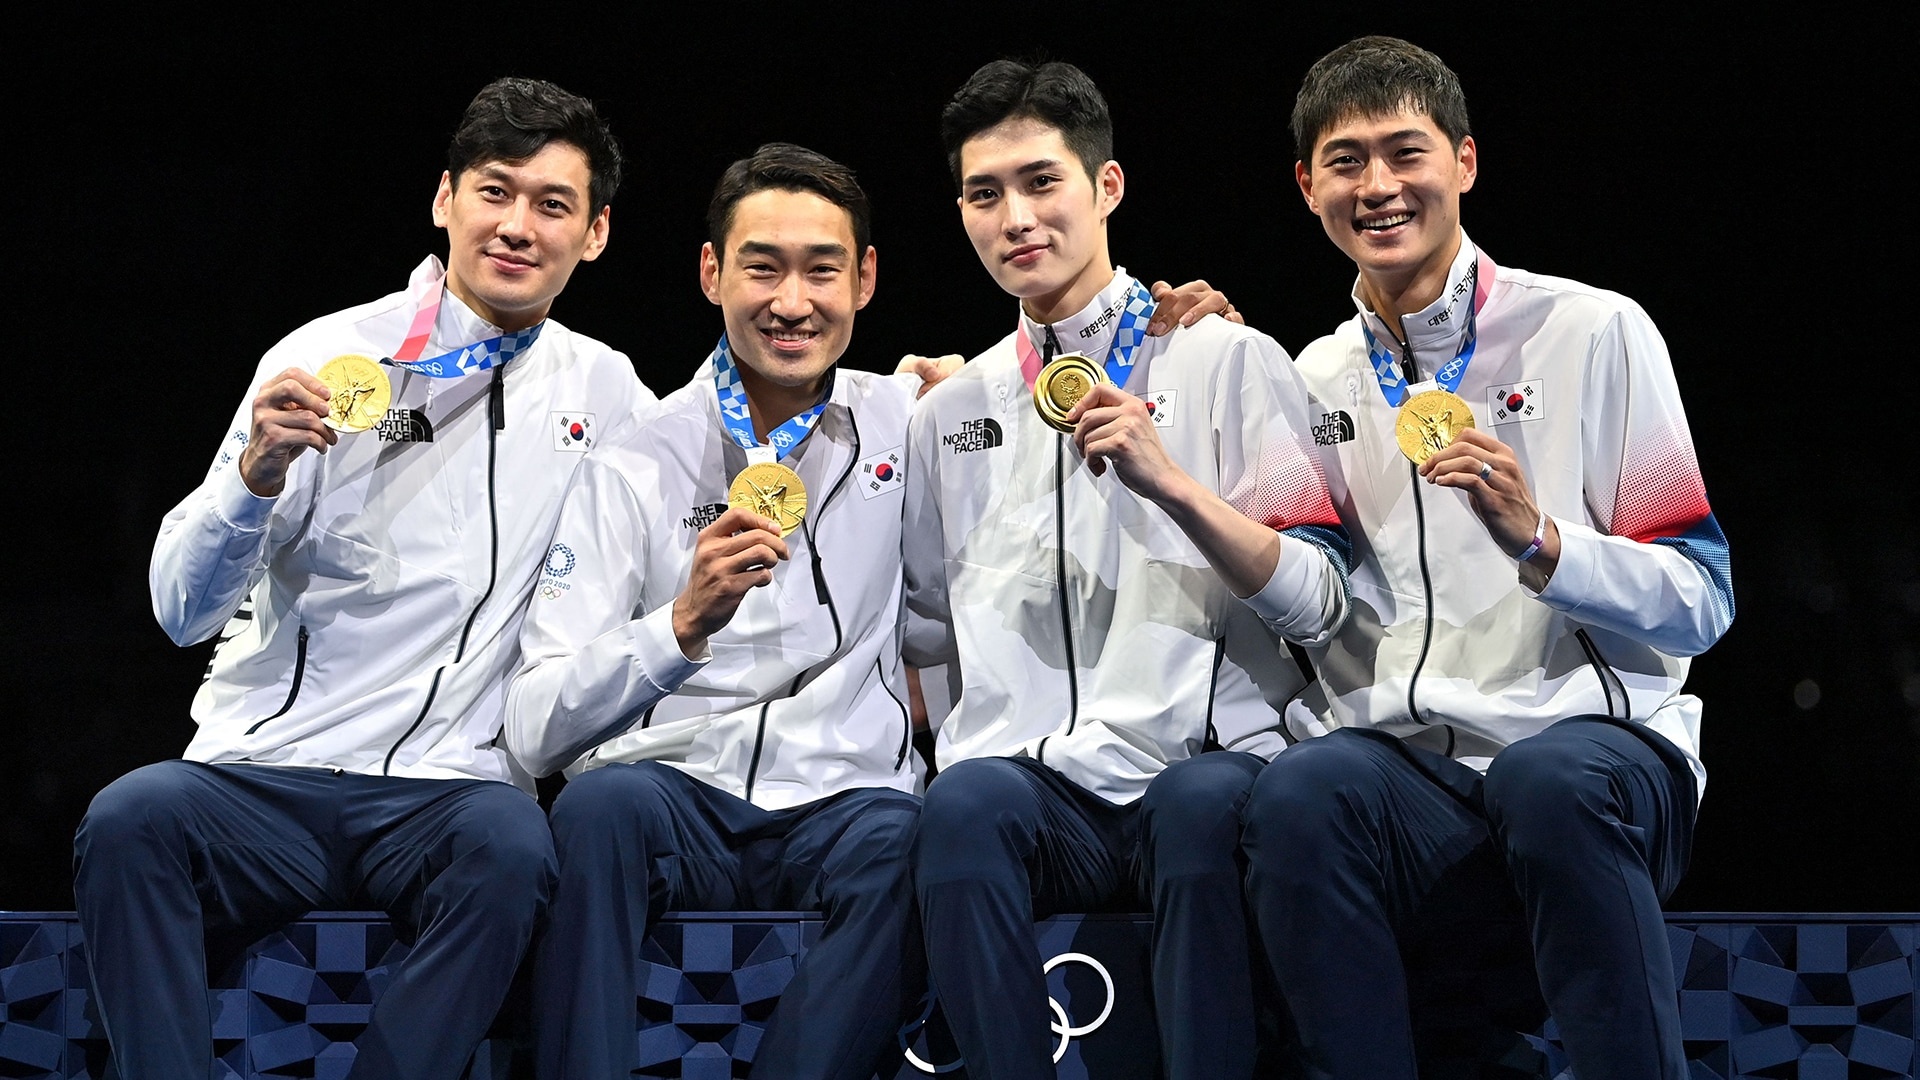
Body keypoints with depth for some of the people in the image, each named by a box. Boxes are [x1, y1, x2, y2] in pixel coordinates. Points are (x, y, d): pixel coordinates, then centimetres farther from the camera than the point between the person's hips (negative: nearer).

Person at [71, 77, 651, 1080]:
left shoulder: (605, 390, 13)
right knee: (130, 816, -32)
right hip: (263, 769, 0)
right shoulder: (327, 359, 5)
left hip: (445, 788, 1)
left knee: (509, 847, -34)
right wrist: (258, 471, -19)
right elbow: (184, 610, -1)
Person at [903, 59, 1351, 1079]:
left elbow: (1319, 603, 2)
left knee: (1202, 804, -38)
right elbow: (926, 621, 31)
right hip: (1028, 776, 2)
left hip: (1207, 760, -2)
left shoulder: (1226, 361, 10)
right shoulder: (951, 409, 22)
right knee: (965, 804, -34)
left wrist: (1169, 481, -11)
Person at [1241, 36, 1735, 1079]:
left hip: (1593, 734, -2)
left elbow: (1700, 600, 3)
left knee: (1549, 780, -39)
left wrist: (1537, 540, -14)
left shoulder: (1591, 333, 7)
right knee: (1297, 795, -33)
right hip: (1398, 759, 3)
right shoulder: (1315, 384, 19)